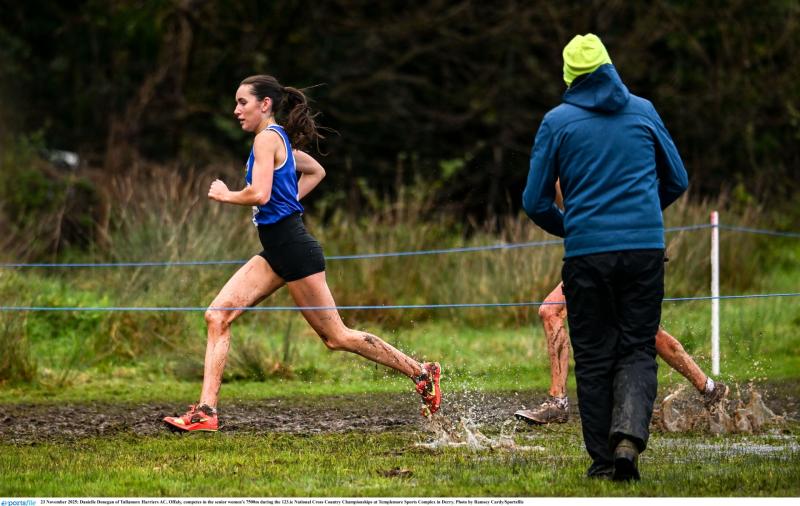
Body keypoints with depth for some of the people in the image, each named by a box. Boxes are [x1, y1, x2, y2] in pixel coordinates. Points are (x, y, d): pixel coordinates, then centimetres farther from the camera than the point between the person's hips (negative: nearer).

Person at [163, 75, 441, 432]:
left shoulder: (267, 138, -12)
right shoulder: (281, 141, 16)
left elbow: (259, 193, -24)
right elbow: (316, 171, 33)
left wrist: (225, 195, -7)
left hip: (292, 246, -10)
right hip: (275, 252, 10)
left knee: (335, 337, -3)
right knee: (217, 316, -1)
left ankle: (421, 373, 7)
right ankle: (205, 412, -6)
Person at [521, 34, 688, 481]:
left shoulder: (557, 121, 1)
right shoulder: (643, 111, 6)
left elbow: (536, 201, 3)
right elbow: (677, 181, 15)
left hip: (586, 254, -1)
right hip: (645, 248, 1)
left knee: (594, 356, 8)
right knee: (638, 349, 6)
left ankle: (603, 458, 6)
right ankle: (629, 435, -18)